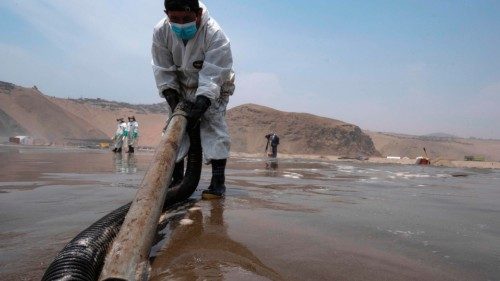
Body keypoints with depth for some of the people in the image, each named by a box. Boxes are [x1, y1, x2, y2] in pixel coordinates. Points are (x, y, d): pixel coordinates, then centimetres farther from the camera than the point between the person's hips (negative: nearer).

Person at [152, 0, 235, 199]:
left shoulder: (214, 34, -31)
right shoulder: (161, 31, -20)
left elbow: (212, 77, -35)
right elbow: (163, 70, -14)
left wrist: (200, 106, -43)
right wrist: (172, 99, -23)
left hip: (213, 89, -4)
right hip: (181, 87, 4)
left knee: (214, 128, -16)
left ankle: (218, 181, -14)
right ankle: (177, 178, 8)